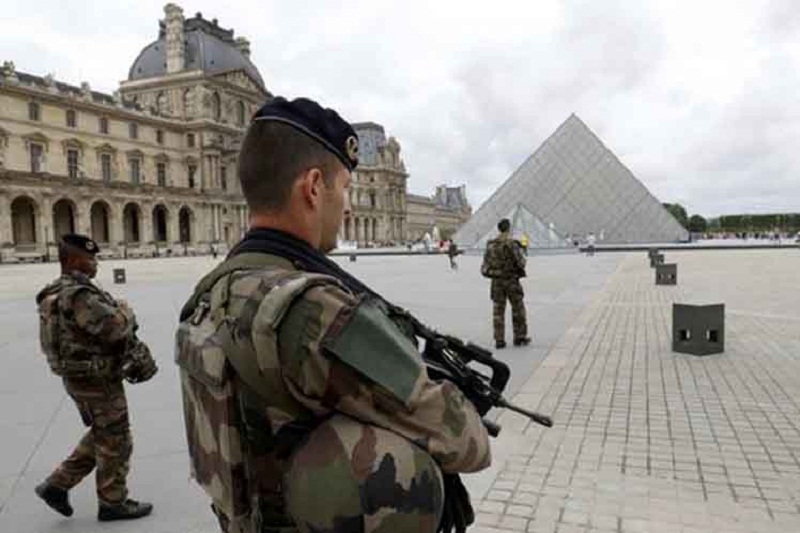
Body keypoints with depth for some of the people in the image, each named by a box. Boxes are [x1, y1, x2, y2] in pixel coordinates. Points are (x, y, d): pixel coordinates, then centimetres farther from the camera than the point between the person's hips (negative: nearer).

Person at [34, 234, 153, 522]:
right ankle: (113, 503, 20)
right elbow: (116, 326, -31)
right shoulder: (77, 295, -24)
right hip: (96, 380, -10)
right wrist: (124, 309, -10)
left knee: (100, 437, 24)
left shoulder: (64, 291, 11)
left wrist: (137, 346, 3)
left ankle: (57, 485, 28)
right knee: (115, 442, 6)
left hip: (83, 377, 10)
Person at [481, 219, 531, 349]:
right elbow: (521, 263, -13)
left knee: (498, 311, 7)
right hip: (511, 280, -4)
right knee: (518, 309, 11)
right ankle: (520, 337, 18)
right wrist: (520, 252, 6)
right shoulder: (512, 244, -15)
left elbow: (486, 264, 6)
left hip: (496, 281, 4)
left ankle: (499, 340, 7)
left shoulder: (490, 245, 1)